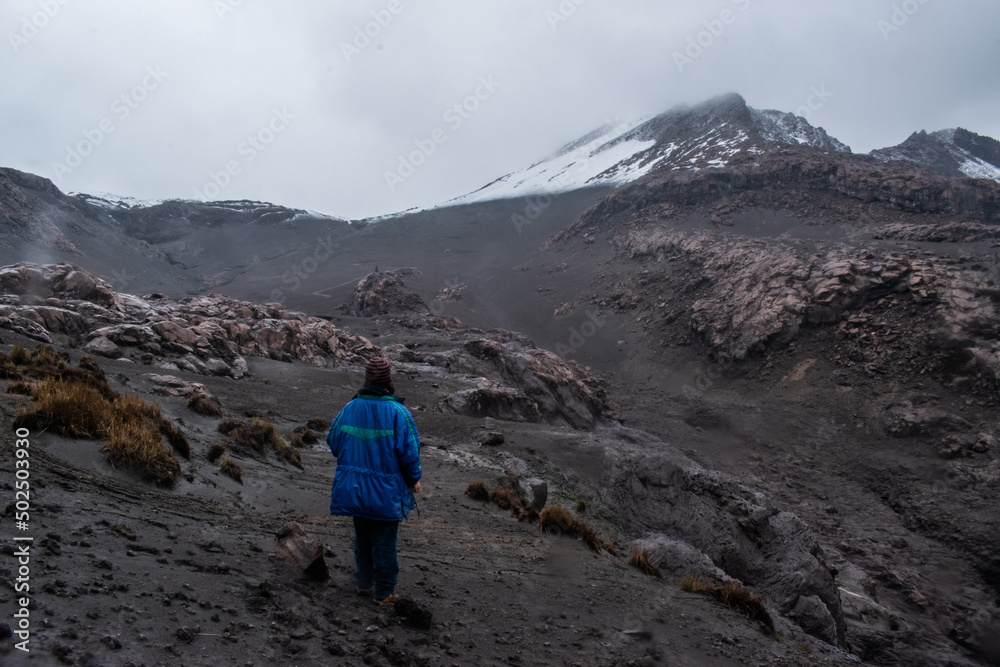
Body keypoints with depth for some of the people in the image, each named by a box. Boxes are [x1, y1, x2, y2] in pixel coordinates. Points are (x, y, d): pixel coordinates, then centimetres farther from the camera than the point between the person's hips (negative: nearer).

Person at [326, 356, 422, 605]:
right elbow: (409, 451, -15)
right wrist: (414, 479, 1)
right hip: (386, 490, -4)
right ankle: (384, 592, 16)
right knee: (384, 542, 7)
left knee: (362, 537, 21)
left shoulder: (349, 408, -2)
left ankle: (364, 583, 33)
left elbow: (333, 441, 8)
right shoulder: (397, 412, -16)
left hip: (353, 488, 4)